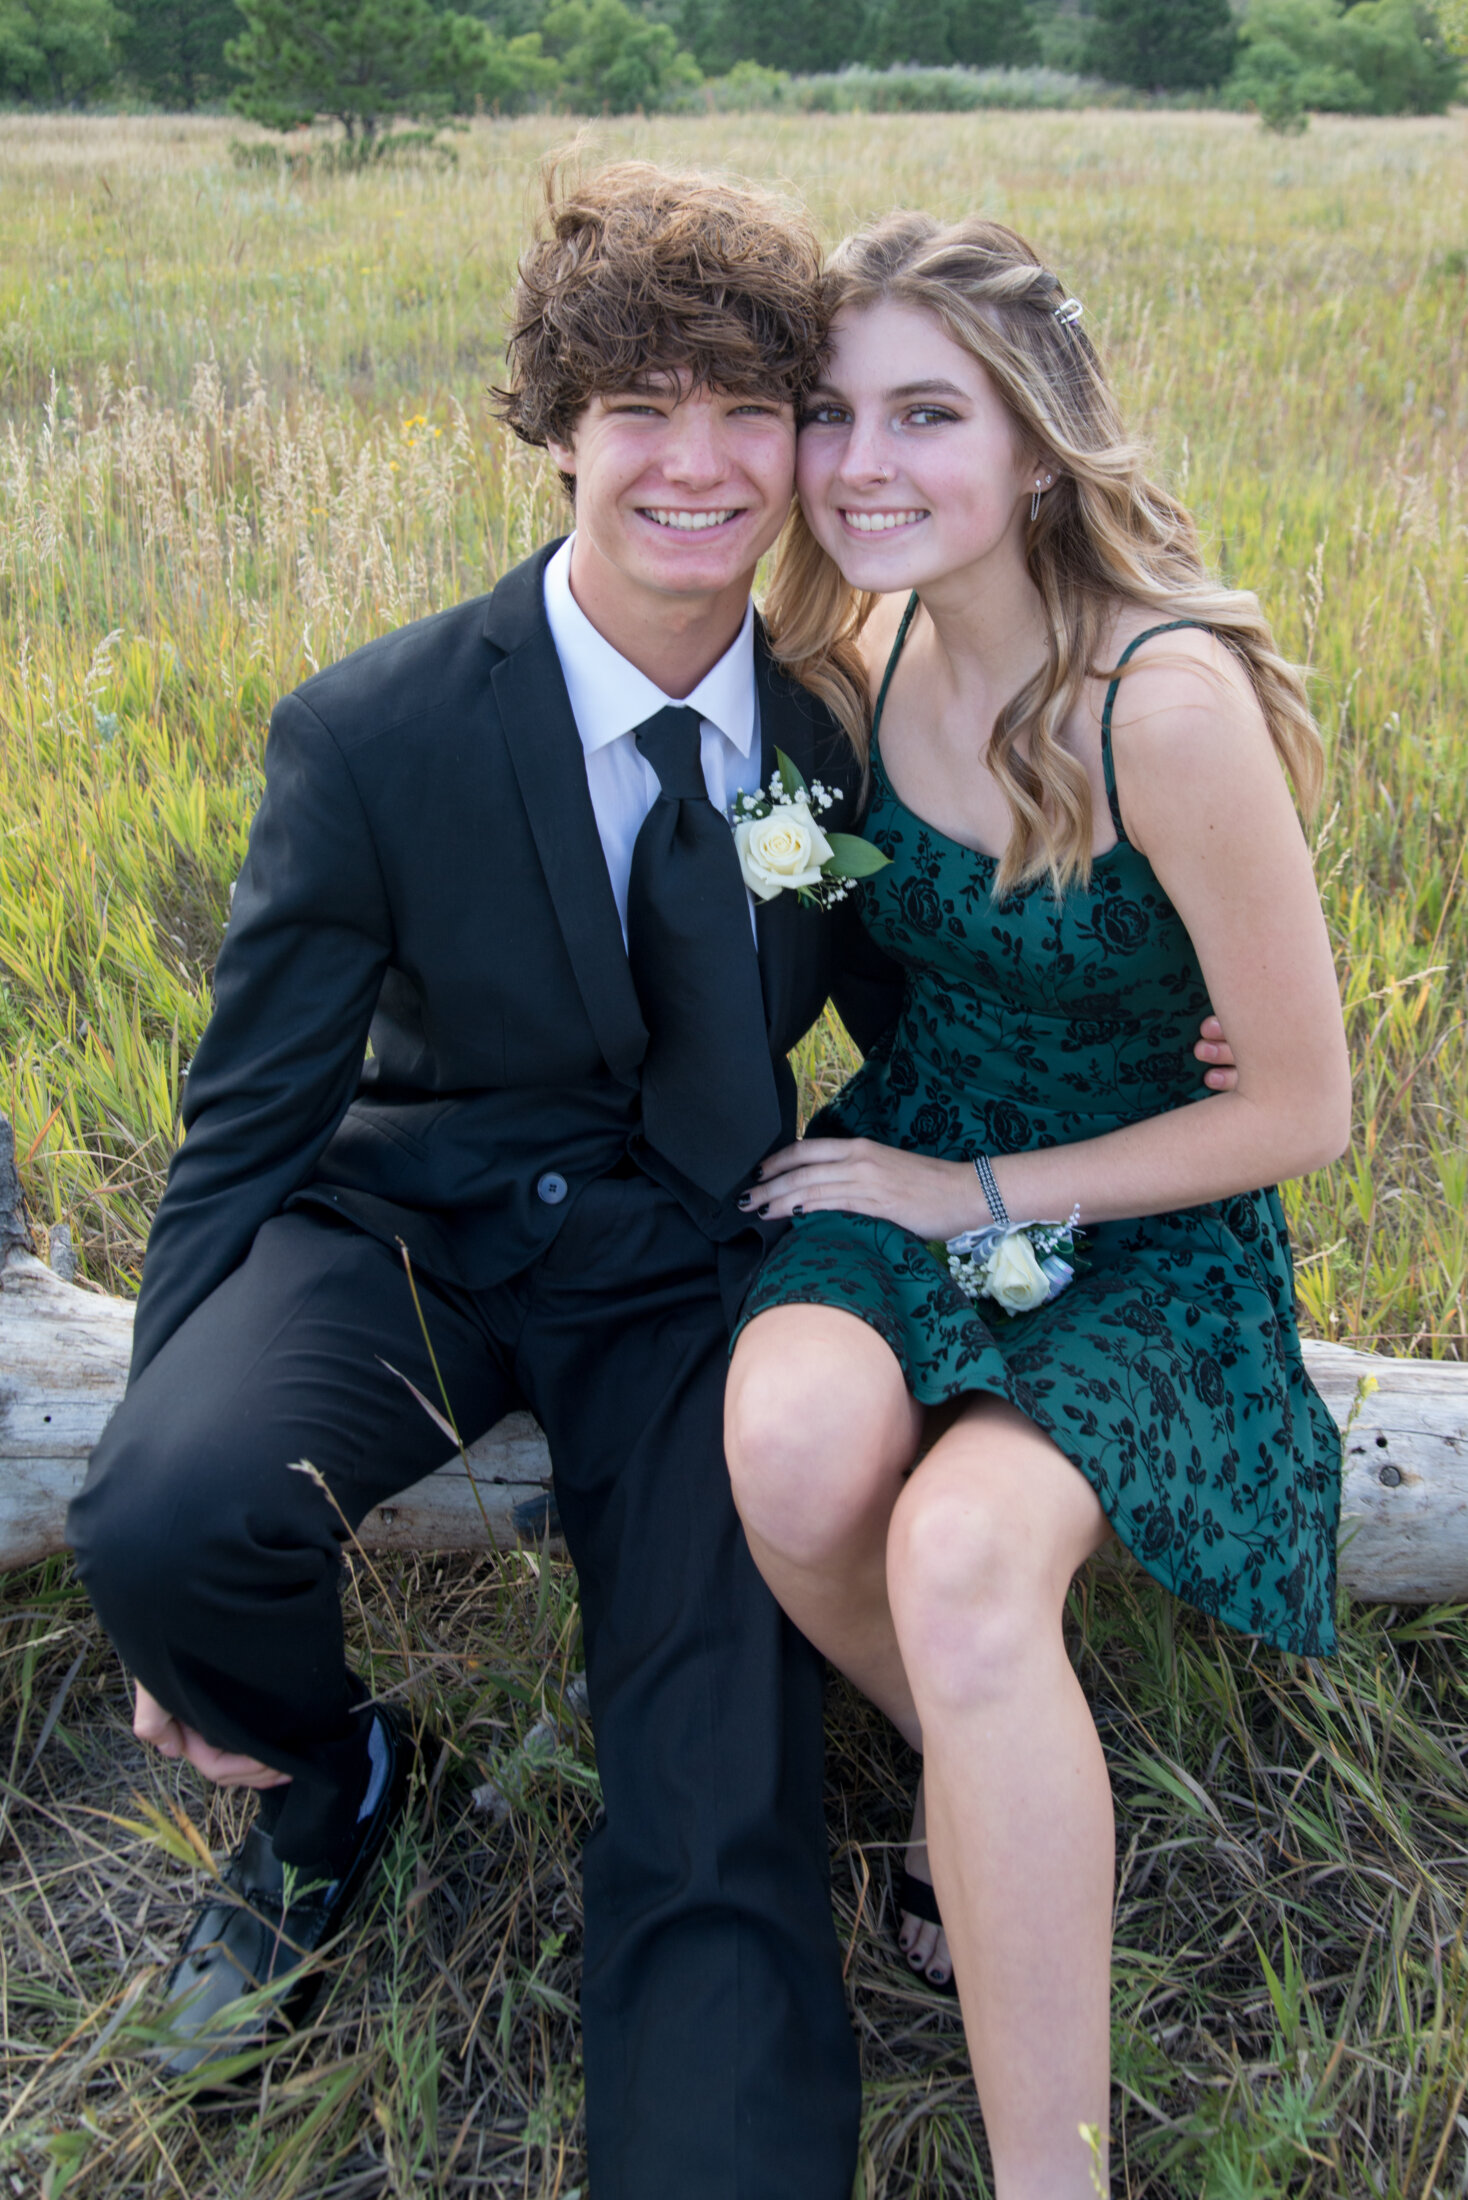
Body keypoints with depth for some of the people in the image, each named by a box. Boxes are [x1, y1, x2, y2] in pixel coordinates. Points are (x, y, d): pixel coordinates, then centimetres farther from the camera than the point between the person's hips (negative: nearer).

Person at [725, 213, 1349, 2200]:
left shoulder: (1169, 698, -21)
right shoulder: (877, 639, -1)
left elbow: (1302, 1107, -15)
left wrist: (978, 1196, -12)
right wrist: (900, 1161, -3)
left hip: (1131, 1219, -5)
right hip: (908, 1161, 5)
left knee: (962, 1555, -33)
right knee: (793, 1442, -29)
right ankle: (1003, 1792, 3)